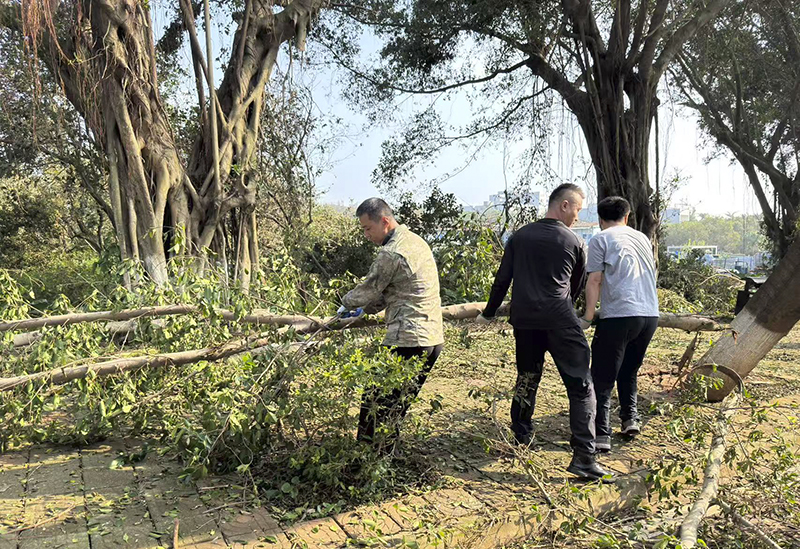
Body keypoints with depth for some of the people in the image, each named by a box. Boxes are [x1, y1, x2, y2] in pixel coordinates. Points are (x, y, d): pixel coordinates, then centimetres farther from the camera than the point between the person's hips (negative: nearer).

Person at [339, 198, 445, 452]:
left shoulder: (391, 253, -15)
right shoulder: (416, 241, 16)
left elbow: (368, 290, -4)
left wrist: (346, 302, 16)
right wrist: (364, 310, 19)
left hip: (407, 341, -10)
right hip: (433, 339, 10)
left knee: (375, 402, 2)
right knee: (398, 405, 19)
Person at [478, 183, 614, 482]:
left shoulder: (519, 236, 9)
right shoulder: (575, 242, 4)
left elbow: (502, 280, 10)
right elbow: (577, 287, 15)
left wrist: (488, 314, 20)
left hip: (523, 320, 4)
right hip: (559, 322, -4)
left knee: (526, 380, 21)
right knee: (581, 387, 0)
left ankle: (520, 439, 31)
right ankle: (584, 458, -7)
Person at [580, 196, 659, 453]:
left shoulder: (600, 239, 2)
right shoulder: (643, 238, 19)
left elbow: (595, 280, -7)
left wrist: (589, 315, -5)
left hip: (618, 315, -6)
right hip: (650, 315, 6)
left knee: (602, 378, -2)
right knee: (629, 371, 24)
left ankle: (601, 435, -7)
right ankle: (630, 417, 17)